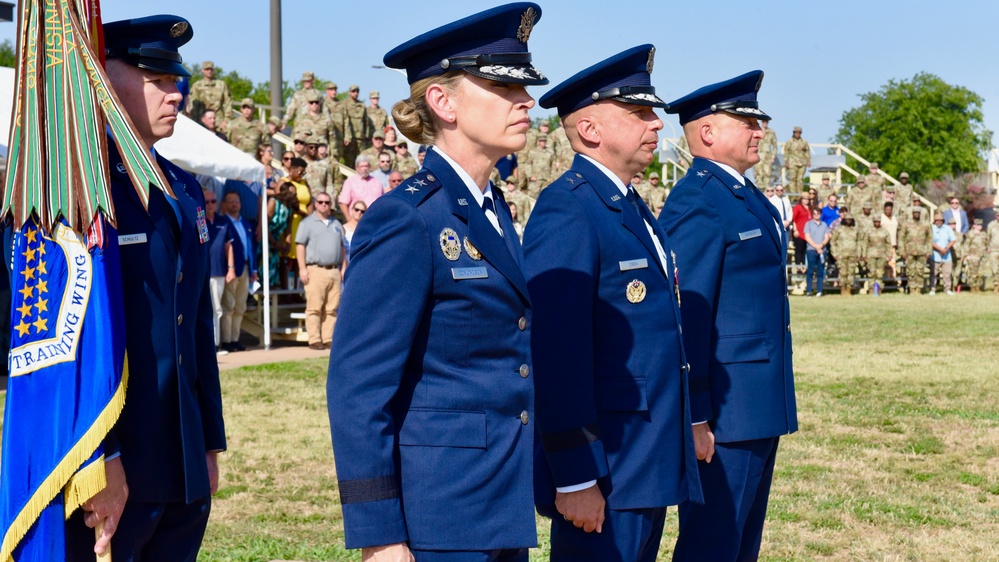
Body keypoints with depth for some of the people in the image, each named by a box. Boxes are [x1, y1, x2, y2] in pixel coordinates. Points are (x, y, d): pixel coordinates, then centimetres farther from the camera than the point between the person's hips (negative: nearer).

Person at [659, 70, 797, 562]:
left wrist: (776, 405, 19)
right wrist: (694, 418, -22)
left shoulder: (748, 197, 15)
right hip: (725, 409, -10)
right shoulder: (697, 202, -16)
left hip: (762, 404, 10)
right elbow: (685, 316, -20)